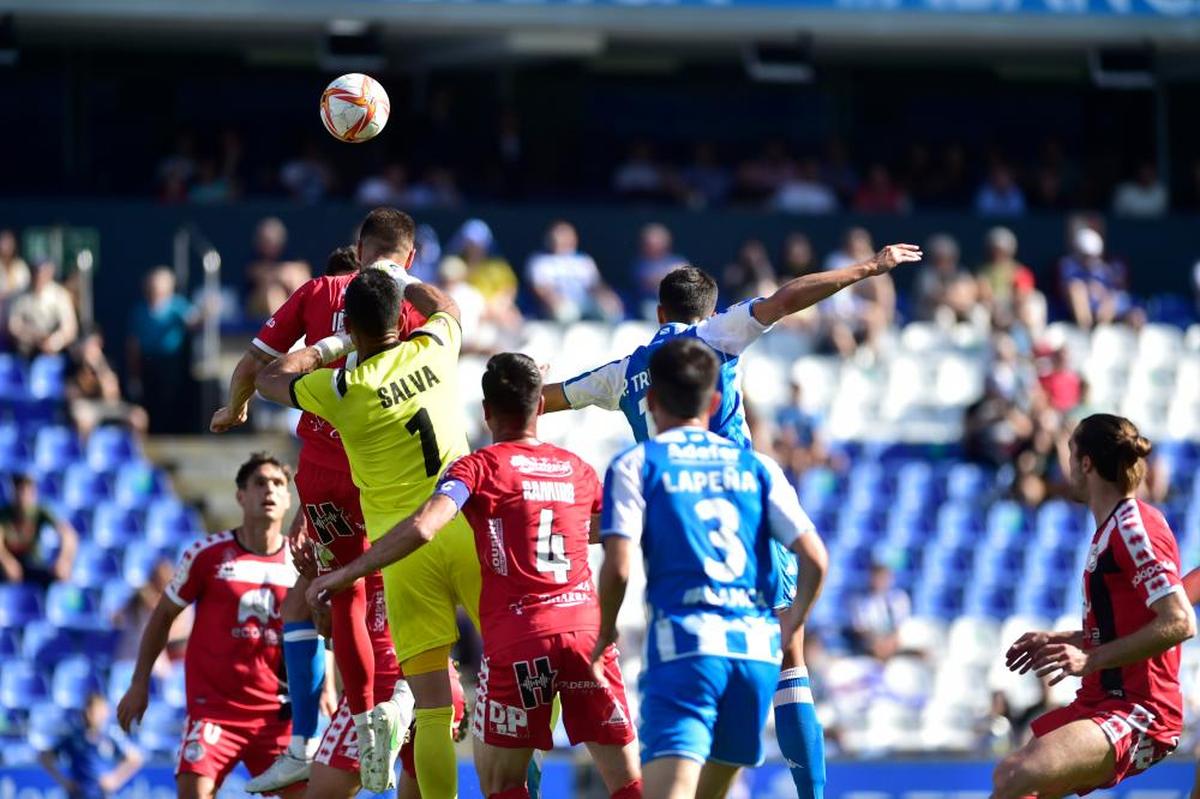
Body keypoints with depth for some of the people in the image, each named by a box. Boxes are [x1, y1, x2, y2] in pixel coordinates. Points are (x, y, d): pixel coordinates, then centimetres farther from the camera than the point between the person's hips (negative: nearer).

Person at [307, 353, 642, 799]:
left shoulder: (478, 467, 1)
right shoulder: (576, 469, 15)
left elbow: (421, 528, -14)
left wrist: (347, 574, -7)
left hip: (515, 639, -3)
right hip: (585, 629, 3)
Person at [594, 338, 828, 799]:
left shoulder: (635, 466, 4)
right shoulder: (755, 466, 14)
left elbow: (618, 567, -6)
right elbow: (815, 559, 6)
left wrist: (605, 633, 12)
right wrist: (792, 623, 23)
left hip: (684, 645, -4)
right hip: (757, 646, 5)